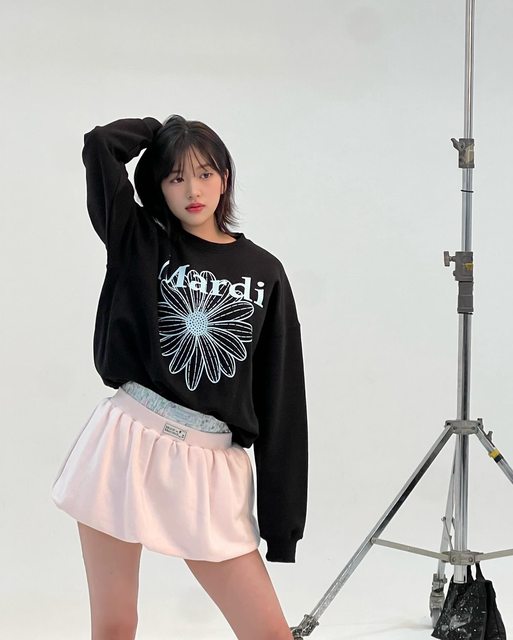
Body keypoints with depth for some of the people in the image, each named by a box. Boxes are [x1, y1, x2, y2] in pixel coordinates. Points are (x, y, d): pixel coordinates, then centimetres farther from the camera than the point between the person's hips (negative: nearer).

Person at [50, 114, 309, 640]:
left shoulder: (264, 272, 7)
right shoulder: (139, 242, 6)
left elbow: (280, 399, 5)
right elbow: (101, 145, -9)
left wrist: (282, 517, 0)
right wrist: (164, 129, 11)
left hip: (211, 466, 1)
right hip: (126, 444, 0)